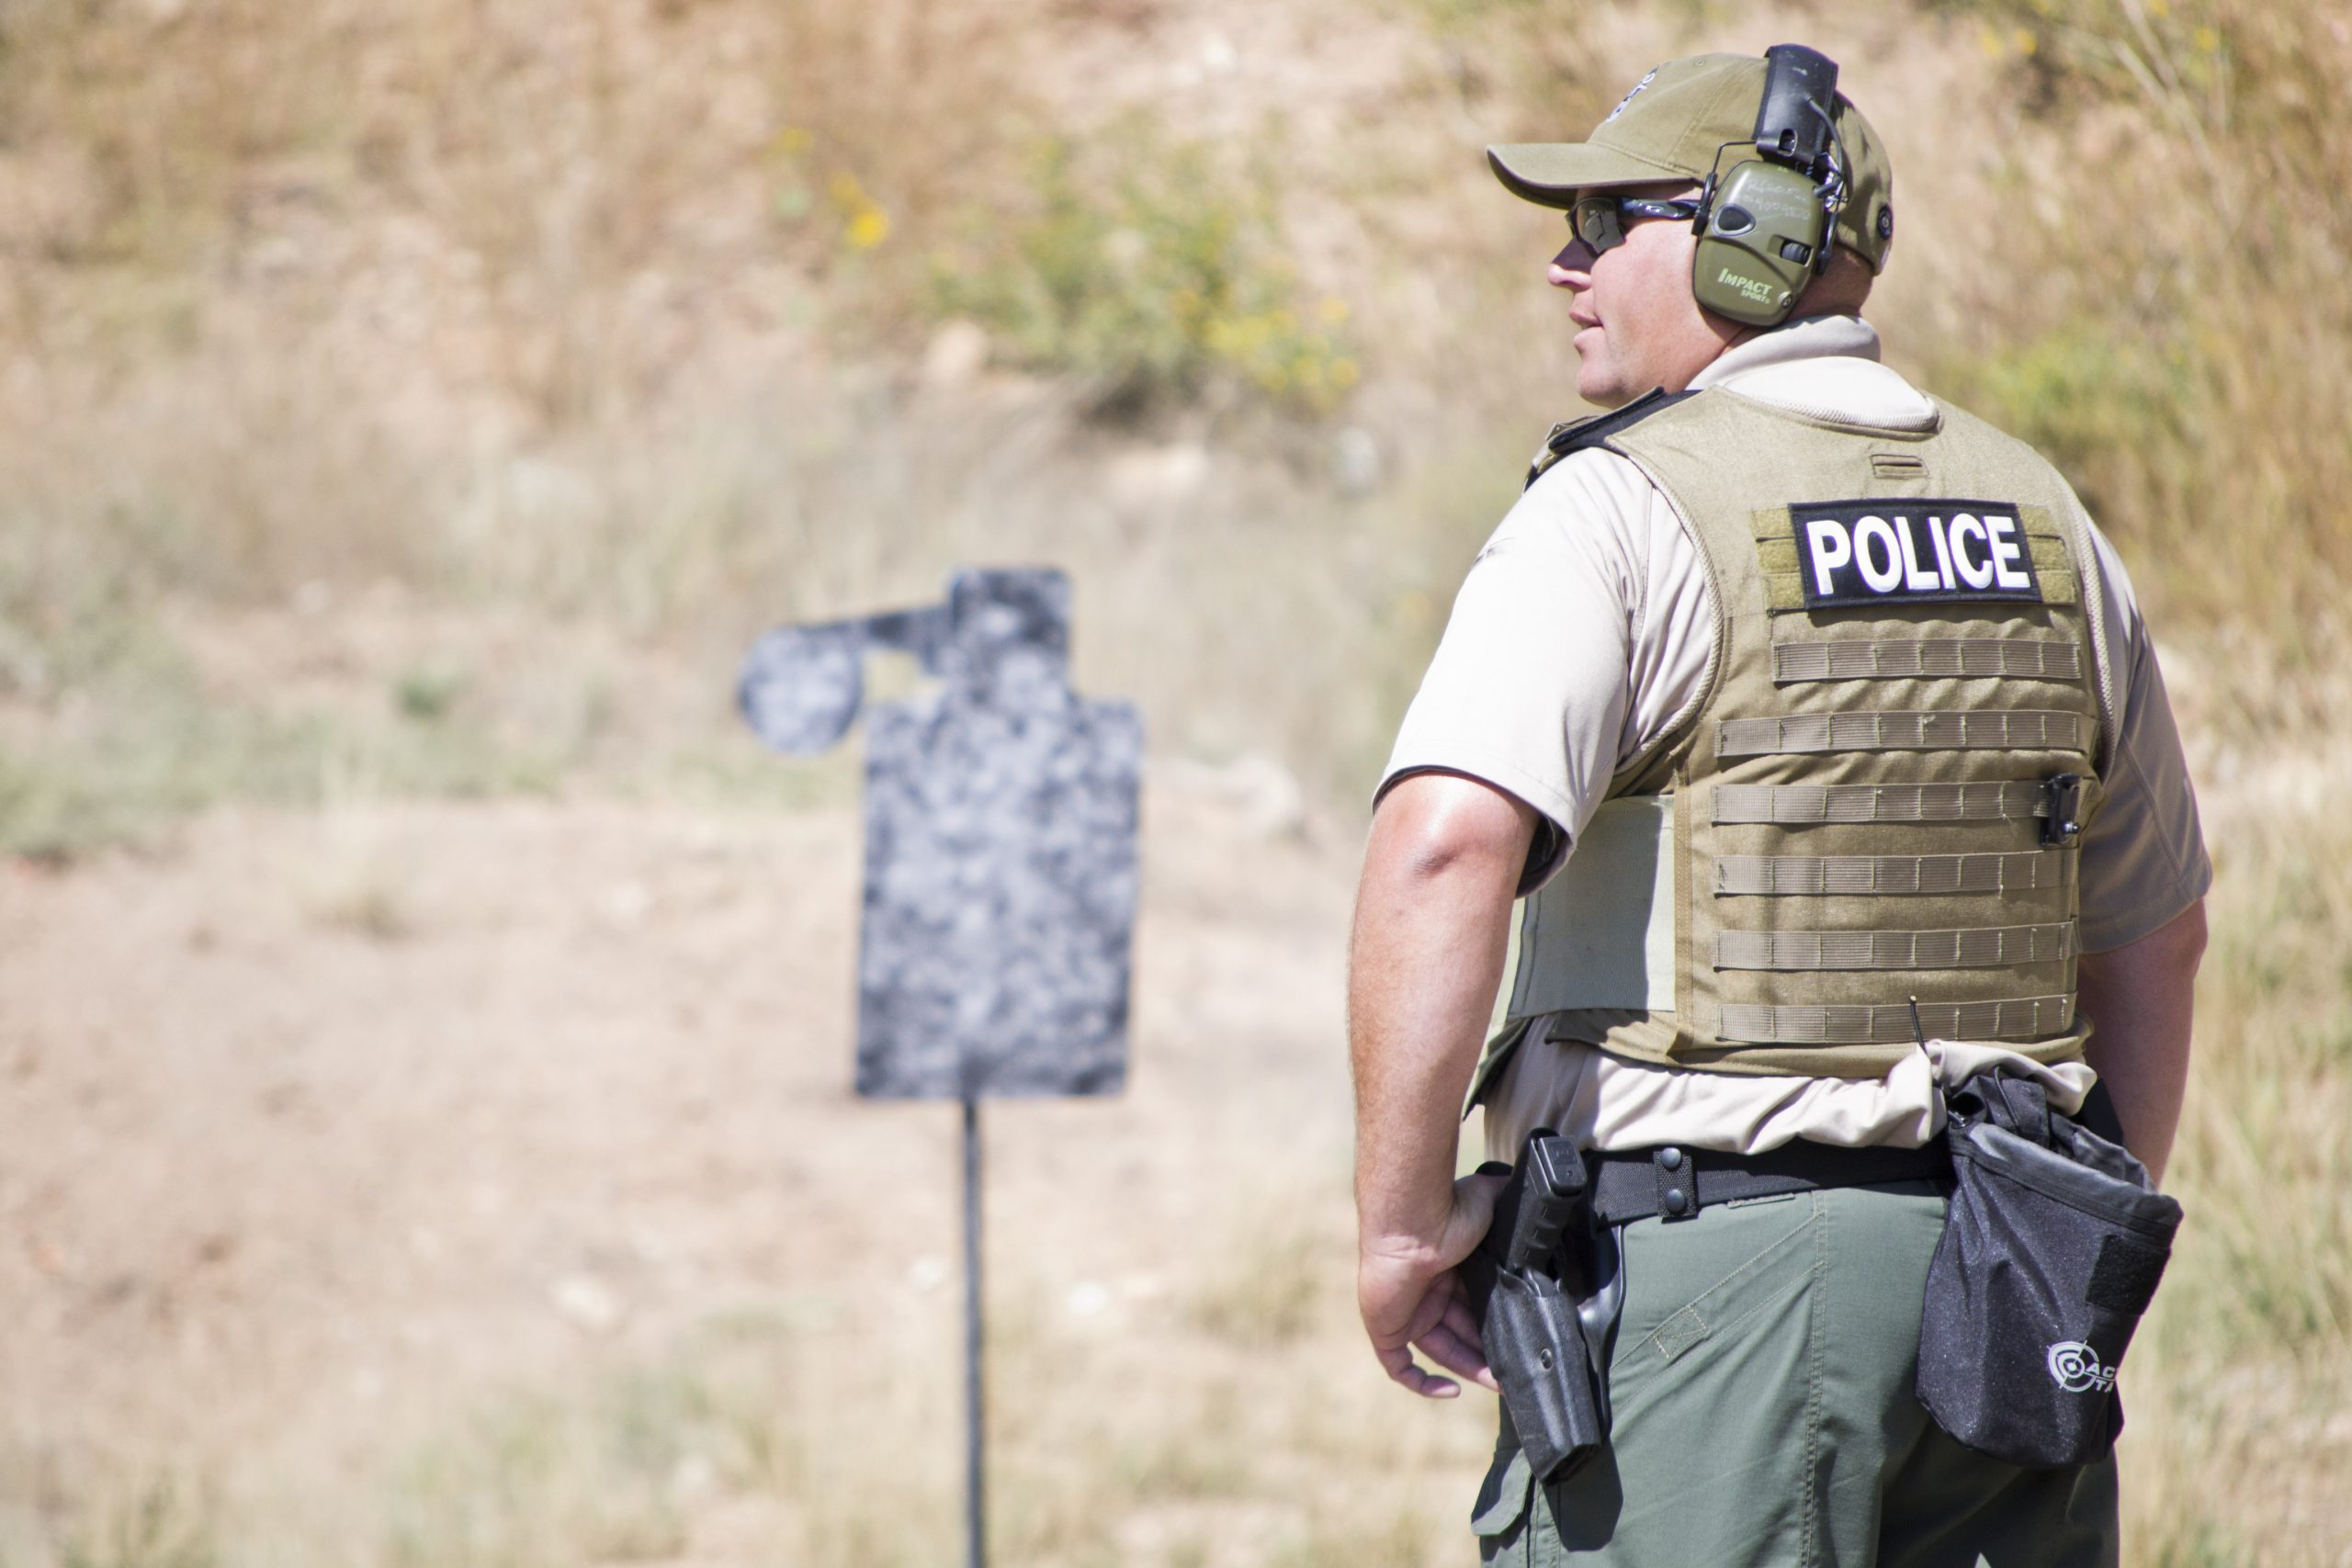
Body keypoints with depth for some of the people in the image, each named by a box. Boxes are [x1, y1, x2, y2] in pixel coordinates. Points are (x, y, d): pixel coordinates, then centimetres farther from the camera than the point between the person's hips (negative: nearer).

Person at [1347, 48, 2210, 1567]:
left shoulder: (1623, 510, -8)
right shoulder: (2041, 518, 13)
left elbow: (1443, 853, -23)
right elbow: (2157, 932, 21)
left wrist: (1400, 1218, -15)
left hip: (1709, 1270, -6)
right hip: (1996, 1283, 6)